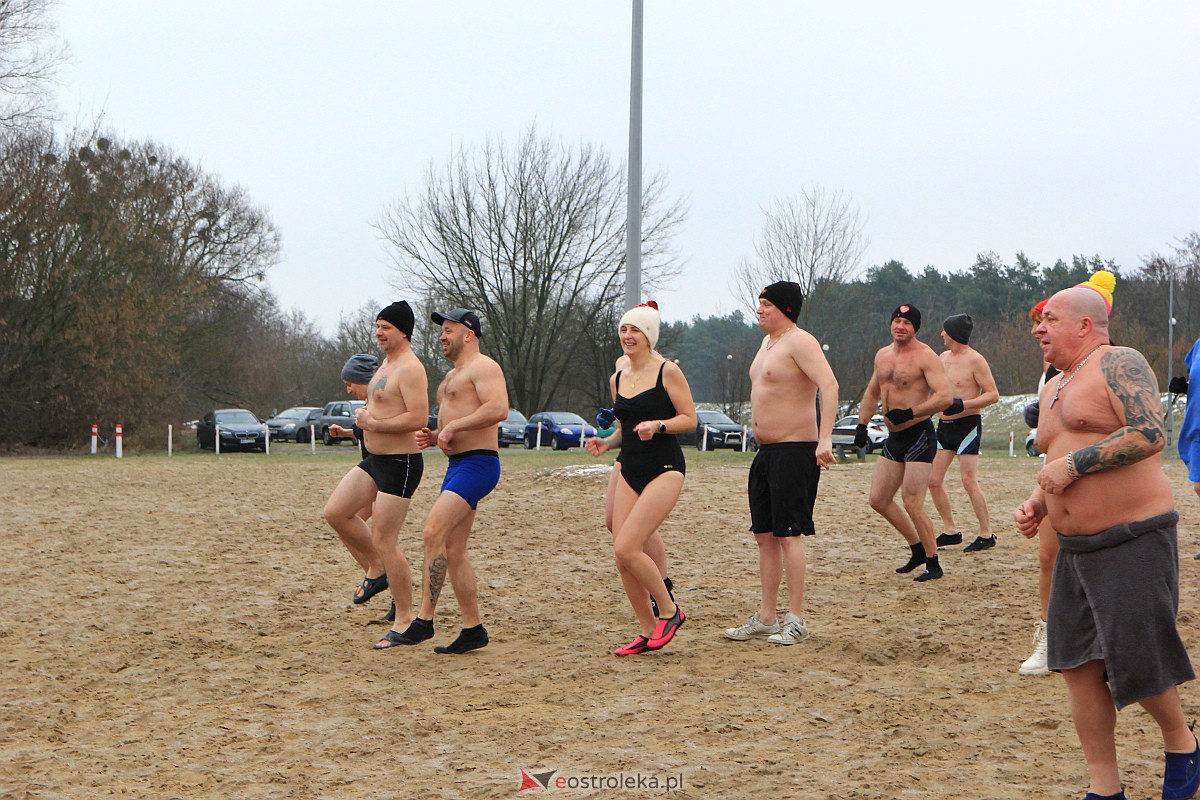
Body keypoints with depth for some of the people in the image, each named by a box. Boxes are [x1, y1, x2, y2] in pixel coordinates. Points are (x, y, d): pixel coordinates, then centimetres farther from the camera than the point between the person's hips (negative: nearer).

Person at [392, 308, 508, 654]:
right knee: (453, 551, 7)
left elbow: (498, 409, -24)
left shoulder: (483, 367, -8)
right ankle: (472, 628, 11)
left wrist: (452, 427, -19)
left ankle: (424, 619, -21)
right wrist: (433, 437, 13)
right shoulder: (452, 376, 25)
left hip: (477, 463, -11)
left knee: (433, 533, -21)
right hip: (457, 465, 11)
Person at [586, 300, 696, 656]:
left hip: (664, 469, -7)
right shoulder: (617, 379, 13)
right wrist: (606, 442, 4)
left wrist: (657, 425, -22)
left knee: (627, 548, -18)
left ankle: (669, 611, 3)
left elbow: (689, 419, -6)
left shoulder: (667, 372, -6)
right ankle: (649, 632, 14)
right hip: (630, 471, 7)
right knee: (622, 557, 1)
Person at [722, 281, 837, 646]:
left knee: (789, 534, -9)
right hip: (766, 452, 10)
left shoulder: (799, 342, -14)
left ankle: (796, 621, -5)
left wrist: (825, 439, -36)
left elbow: (829, 385, -26)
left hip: (795, 450, -10)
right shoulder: (768, 342, 17)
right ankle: (765, 618, 17)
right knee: (764, 535, 11)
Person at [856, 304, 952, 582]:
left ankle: (933, 564, 0)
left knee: (912, 503, -12)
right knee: (879, 500, 9)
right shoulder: (882, 355, 12)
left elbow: (944, 397, -21)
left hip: (919, 436, -8)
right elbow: (872, 393, 26)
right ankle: (918, 550, 24)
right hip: (894, 437, 8)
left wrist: (910, 413, -25)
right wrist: (861, 425, 16)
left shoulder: (925, 356, -12)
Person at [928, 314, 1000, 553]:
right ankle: (950, 531, 15)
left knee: (969, 481, -12)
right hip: (944, 425, 8)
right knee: (934, 480, 4)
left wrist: (962, 404, -24)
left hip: (967, 425, -8)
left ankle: (986, 534, -4)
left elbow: (993, 394, -15)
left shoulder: (975, 360, -12)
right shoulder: (943, 357, 12)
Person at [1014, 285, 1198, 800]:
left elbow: (1150, 434, -22)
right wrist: (1036, 504, 10)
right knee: (1078, 663, 4)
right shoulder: (1052, 390, 19)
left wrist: (1073, 463, -19)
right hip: (1074, 547, 9)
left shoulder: (1118, 364, -9)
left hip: (1133, 541, -9)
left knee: (1135, 659, -7)